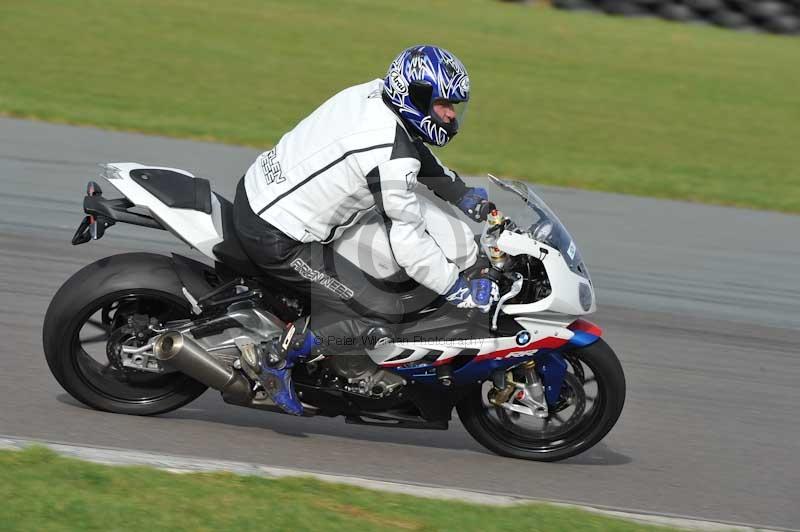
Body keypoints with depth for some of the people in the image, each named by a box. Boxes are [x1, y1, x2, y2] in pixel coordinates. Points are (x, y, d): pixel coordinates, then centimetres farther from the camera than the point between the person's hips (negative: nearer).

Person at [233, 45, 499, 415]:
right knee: (384, 317, -5)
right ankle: (278, 357, -2)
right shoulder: (392, 159, -23)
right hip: (279, 242, -9)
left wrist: (458, 190, 23)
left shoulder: (372, 93, 2)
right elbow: (409, 243, -18)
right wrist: (458, 289, -7)